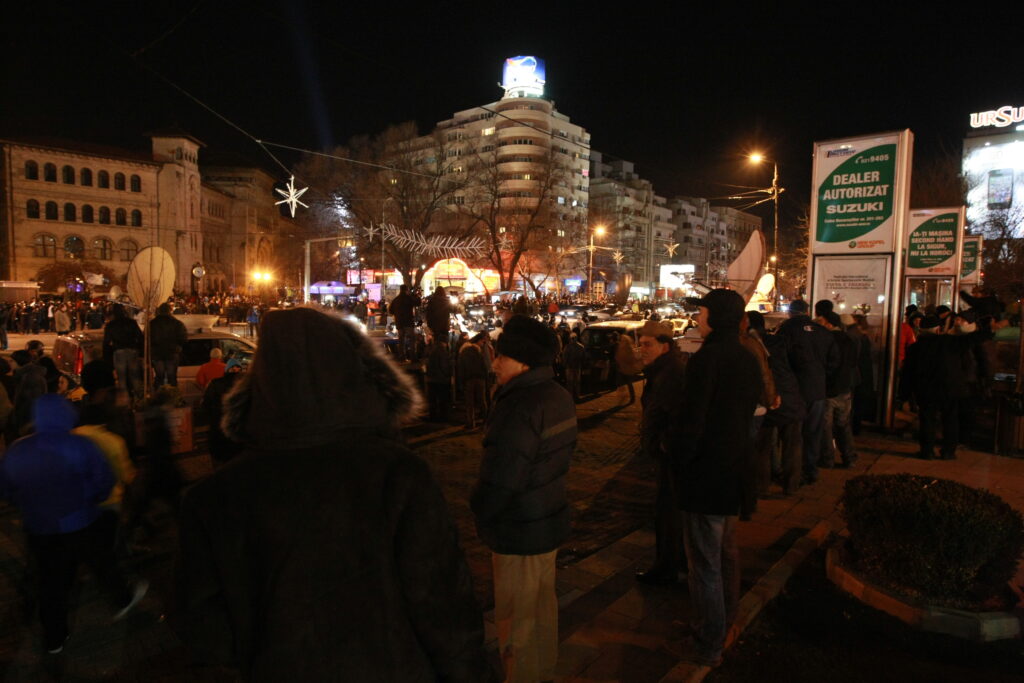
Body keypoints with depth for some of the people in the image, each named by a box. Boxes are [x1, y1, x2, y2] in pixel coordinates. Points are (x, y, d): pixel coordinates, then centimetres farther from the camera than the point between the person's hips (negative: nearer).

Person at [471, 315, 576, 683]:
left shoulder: (520, 408, -27)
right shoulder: (559, 396, 2)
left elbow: (498, 481, -26)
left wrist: (481, 516, -8)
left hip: (520, 534, -9)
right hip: (551, 519, 9)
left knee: (515, 620, 8)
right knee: (543, 603, 24)